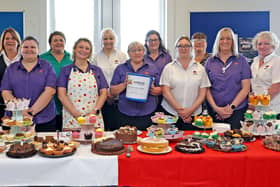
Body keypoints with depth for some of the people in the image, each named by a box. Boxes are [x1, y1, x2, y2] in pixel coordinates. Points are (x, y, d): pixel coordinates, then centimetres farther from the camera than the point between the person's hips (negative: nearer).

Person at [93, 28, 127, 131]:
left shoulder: (122, 55, 5)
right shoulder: (97, 57, 8)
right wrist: (104, 92, -8)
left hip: (118, 98, -1)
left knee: (116, 126, 0)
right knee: (103, 127, 4)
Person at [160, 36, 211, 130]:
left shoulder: (200, 68, 7)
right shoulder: (169, 68, 4)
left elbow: (202, 93, 4)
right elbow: (165, 92, -3)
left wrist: (191, 110, -8)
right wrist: (179, 110, -10)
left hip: (194, 115, 1)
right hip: (171, 113, -1)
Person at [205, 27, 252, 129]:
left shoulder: (241, 60, 4)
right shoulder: (210, 61, 8)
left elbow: (245, 88, -1)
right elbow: (206, 88, 3)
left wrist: (232, 107, -9)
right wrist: (215, 107, -8)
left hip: (237, 109, -1)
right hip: (214, 110, 1)